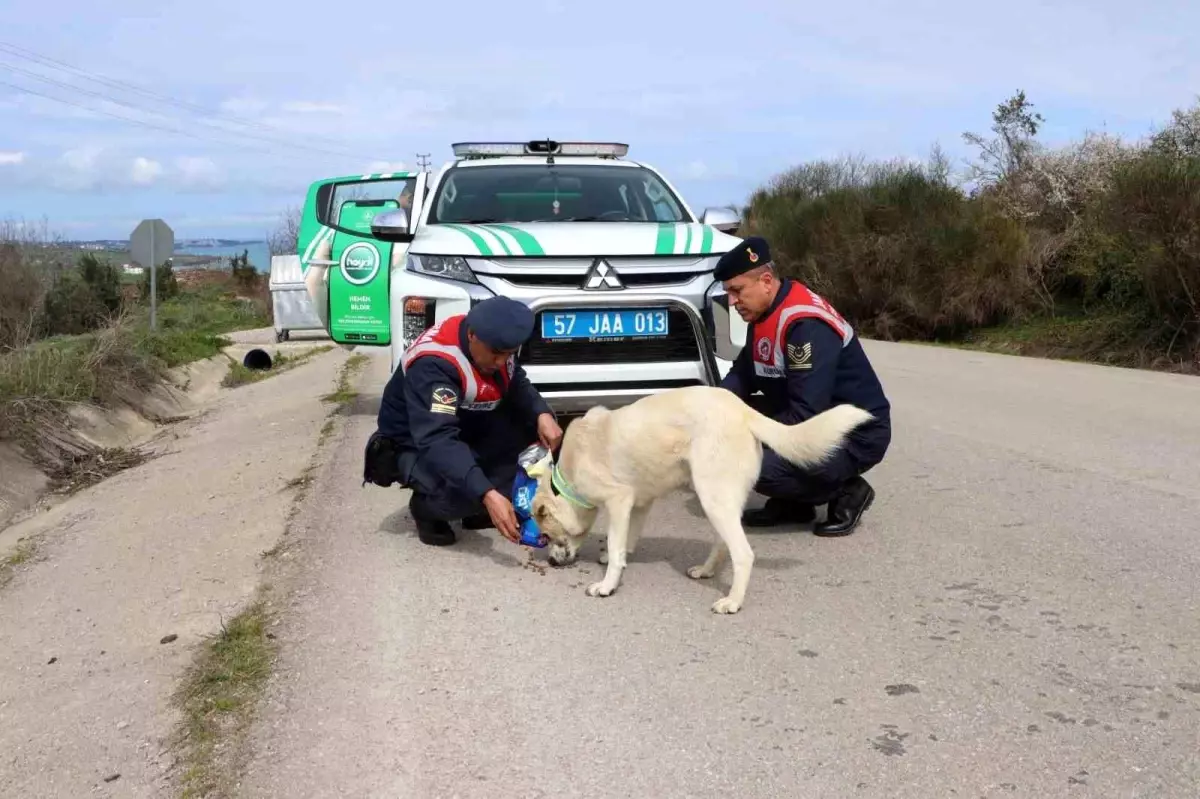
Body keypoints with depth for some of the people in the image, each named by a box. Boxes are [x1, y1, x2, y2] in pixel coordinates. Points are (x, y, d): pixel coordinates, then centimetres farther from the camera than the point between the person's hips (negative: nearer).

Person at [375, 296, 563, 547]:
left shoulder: (495, 342, -12)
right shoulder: (433, 364, -35)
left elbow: (518, 386, 1)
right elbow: (436, 441, -44)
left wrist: (543, 414, -22)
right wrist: (487, 495, -53)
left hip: (467, 431, 8)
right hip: (416, 447, -7)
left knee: (535, 427, -14)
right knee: (466, 492, -36)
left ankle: (479, 511, -3)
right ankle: (426, 506, 0)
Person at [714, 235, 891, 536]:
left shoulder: (807, 325, -27)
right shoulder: (764, 313, 3)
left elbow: (806, 414, -30)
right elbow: (742, 373, 10)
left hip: (858, 434, -9)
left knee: (762, 468, -27)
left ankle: (847, 493, -1)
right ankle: (791, 503, 9)